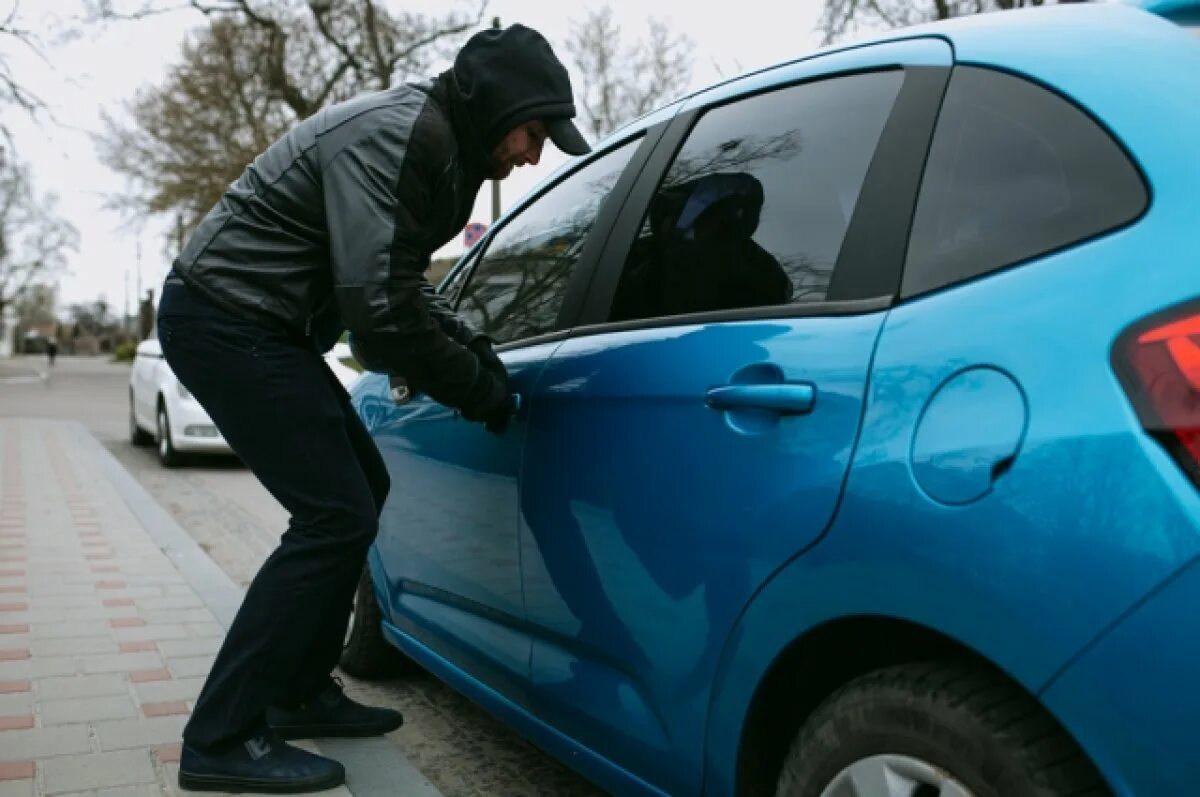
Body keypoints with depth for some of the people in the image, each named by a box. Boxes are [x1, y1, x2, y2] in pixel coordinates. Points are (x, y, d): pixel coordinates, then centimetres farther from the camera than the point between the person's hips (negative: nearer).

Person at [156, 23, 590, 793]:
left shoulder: (428, 135, 10)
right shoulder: (398, 136, -21)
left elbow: (400, 282, 18)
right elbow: (379, 306, -27)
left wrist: (476, 348, 5)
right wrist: (474, 386, -13)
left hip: (246, 320, 11)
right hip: (226, 318, -11)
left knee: (360, 492, 13)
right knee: (336, 514, -13)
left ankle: (300, 693, 21)